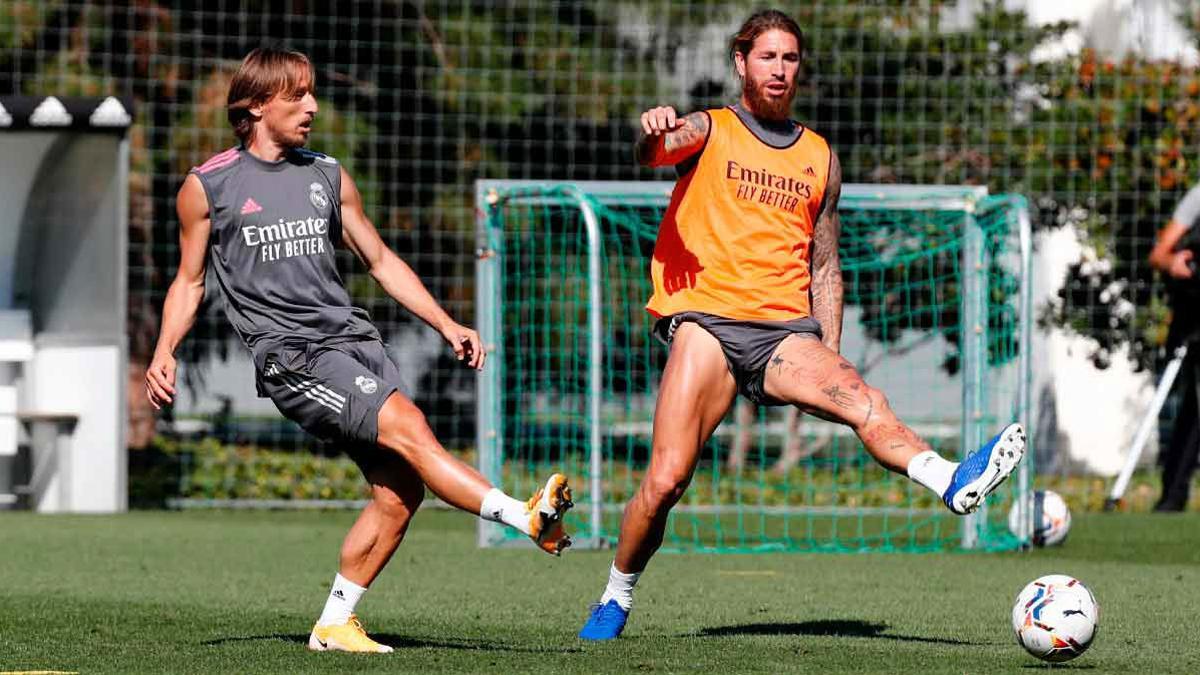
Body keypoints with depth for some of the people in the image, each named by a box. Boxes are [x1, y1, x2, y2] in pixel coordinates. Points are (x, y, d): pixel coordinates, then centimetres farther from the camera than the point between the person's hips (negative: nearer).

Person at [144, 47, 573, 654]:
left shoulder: (327, 176, 17)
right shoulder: (208, 186, 5)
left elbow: (380, 260, 24)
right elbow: (189, 280, 13)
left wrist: (447, 325, 16)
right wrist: (163, 353, -2)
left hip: (353, 339, 6)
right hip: (288, 353, -6)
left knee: (400, 490, -6)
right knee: (409, 430, -24)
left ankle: (334, 624, 5)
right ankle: (527, 518, -32)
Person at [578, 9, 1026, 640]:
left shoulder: (819, 156, 20)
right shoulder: (708, 132, 10)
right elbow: (654, 154, -12)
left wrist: (829, 360, 14)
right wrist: (652, 135, -37)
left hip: (786, 329, 2)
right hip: (707, 320, -2)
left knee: (864, 400, -28)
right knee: (666, 480, -12)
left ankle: (954, 483, -51)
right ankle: (616, 598, 8)